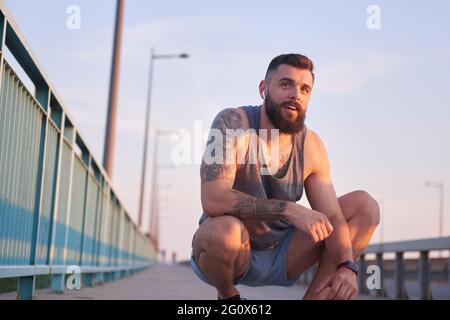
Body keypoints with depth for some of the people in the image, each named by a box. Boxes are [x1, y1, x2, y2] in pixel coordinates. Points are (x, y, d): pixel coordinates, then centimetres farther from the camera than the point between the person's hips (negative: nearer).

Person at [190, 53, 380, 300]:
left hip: (280, 254, 4)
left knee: (365, 206, -5)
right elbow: (212, 200, -34)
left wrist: (347, 266, -27)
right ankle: (227, 297, -4)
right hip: (231, 251, -4)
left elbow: (332, 218, -7)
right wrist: (290, 210, -38)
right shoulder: (233, 123, -20)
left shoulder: (312, 146, -6)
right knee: (223, 230, -40)